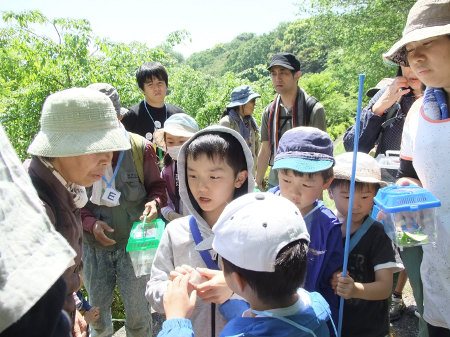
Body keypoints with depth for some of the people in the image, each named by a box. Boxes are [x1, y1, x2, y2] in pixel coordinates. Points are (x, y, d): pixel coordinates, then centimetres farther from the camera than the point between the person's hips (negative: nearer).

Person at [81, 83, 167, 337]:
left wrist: (155, 202, -19)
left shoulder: (141, 147, -9)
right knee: (97, 309, 21)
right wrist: (91, 223, -15)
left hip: (133, 242, -2)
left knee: (138, 313, 9)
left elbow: (156, 185, 3)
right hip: (95, 245, 2)